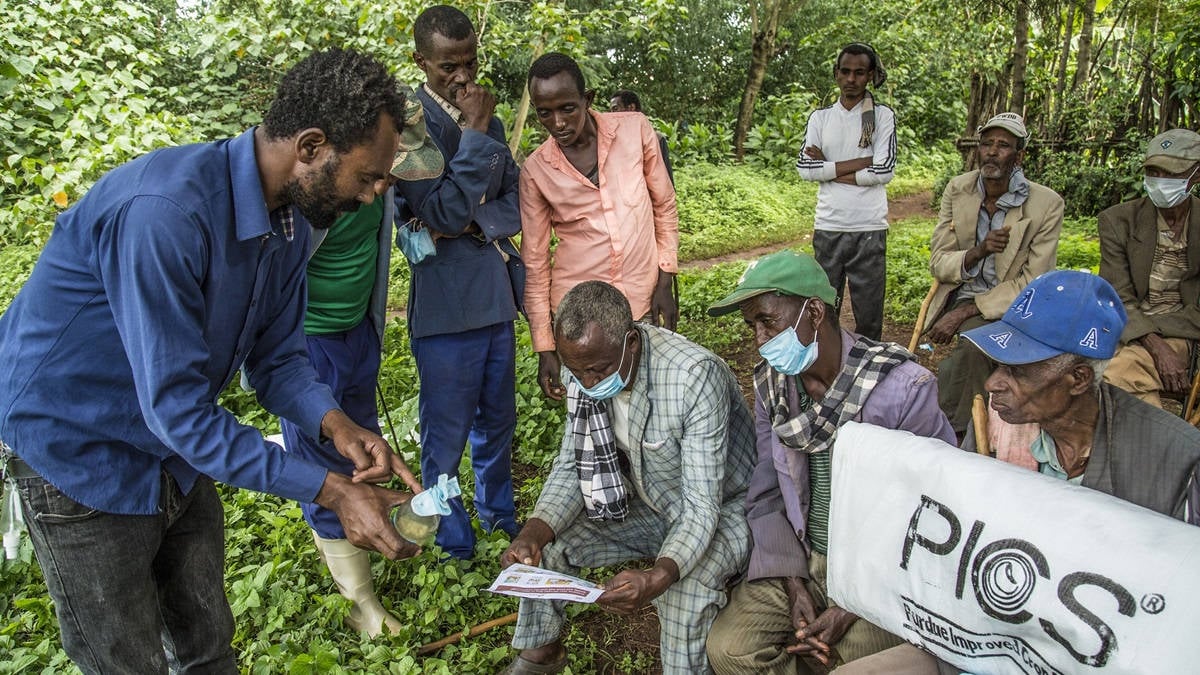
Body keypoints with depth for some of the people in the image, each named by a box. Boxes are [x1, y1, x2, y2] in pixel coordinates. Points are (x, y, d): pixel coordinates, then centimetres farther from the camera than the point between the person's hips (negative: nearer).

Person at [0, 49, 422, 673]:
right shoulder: (163, 210, -34)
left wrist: (333, 424, -20)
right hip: (80, 455, -7)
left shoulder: (290, 222, -6)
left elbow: (276, 358, 1)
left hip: (177, 456, 7)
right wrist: (330, 491, -31)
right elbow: (176, 407, -32)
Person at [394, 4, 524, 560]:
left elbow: (516, 207, 4)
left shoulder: (487, 119, 9)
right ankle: (455, 544, 27)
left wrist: (472, 223, -14)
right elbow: (446, 211, -19)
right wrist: (475, 134, -18)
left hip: (496, 298, 7)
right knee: (446, 434, 7)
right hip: (445, 304, -6)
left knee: (498, 420, 21)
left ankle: (498, 513, 42)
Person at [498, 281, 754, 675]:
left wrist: (658, 578, -51)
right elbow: (571, 467, -6)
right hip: (650, 505, 6)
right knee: (544, 542, -8)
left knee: (683, 588, -35)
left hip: (721, 510, -6)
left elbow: (702, 506, -33)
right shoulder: (586, 370, -14)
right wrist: (532, 535, -25)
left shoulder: (695, 377, -34)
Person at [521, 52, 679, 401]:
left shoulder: (635, 130, -4)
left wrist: (665, 284, 2)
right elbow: (534, 262, 1)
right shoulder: (535, 170, -4)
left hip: (643, 301, 0)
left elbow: (665, 207, 7)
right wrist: (545, 349, -1)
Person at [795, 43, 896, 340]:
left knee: (869, 313, 3)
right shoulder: (820, 117, 10)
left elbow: (884, 170, -8)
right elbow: (805, 168, -4)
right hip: (828, 227, 2)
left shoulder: (883, 116, 5)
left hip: (869, 229, -2)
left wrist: (828, 169, -7)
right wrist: (860, 162, -8)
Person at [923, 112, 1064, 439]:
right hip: (962, 298, 2)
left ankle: (953, 433, -14)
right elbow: (938, 264, 1)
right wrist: (977, 252, -22)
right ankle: (961, 433, -13)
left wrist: (964, 312, -18)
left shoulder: (1047, 204, -8)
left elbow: (1032, 285, -10)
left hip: (1012, 306, -2)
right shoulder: (957, 189, 3)